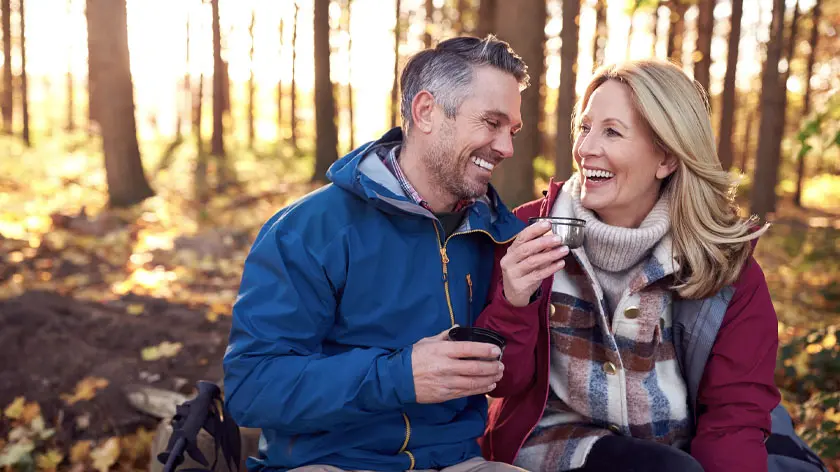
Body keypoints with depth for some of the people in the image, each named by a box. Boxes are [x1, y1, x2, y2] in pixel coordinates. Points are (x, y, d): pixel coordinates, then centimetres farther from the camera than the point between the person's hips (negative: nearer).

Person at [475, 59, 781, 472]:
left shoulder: (726, 259, -4)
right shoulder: (530, 232, -6)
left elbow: (735, 410, -3)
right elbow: (501, 381, -3)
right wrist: (513, 304, -23)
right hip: (557, 437, -3)